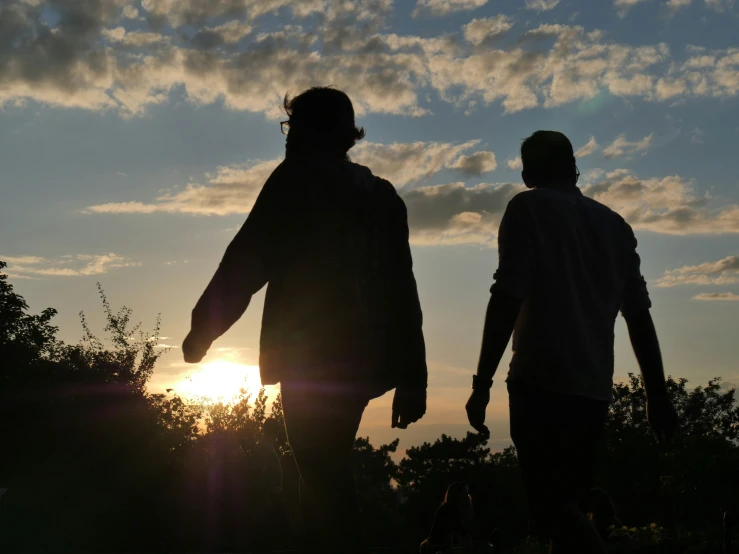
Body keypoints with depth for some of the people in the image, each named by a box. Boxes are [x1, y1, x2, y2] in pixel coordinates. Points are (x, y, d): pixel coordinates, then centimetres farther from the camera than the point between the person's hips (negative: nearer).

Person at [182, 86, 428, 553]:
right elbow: (402, 289, 13)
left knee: (325, 484, -3)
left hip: (312, 356, -7)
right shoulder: (382, 194, 17)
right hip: (362, 357, 7)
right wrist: (412, 376, 13)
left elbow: (247, 261, -7)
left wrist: (203, 327, 3)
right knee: (328, 479, 17)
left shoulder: (296, 179, -1)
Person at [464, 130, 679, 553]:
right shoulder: (615, 225, 17)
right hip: (594, 389, 6)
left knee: (553, 508, -7)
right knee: (564, 506, 15)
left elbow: (508, 299, -11)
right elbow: (639, 316, 13)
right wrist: (658, 395, 16)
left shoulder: (529, 209, 1)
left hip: (542, 384, -6)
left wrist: (482, 383, -10)